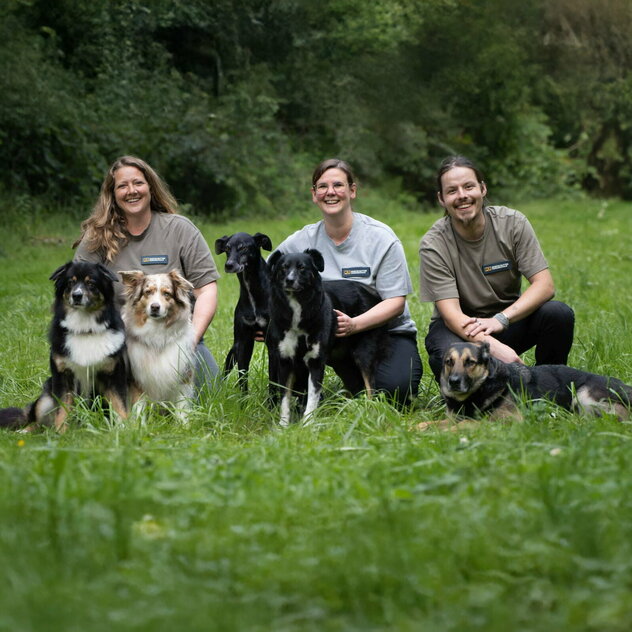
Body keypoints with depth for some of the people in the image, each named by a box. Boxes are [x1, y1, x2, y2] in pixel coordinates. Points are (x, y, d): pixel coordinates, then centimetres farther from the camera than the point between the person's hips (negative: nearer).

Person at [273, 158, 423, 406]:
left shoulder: (381, 238, -9)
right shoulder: (302, 241, 1)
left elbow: (395, 301, -13)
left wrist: (354, 324, -30)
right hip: (328, 333, 2)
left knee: (396, 387, -32)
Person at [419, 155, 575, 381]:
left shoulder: (513, 223, -9)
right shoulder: (433, 245, -15)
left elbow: (545, 285, -15)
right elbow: (451, 314, -23)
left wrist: (500, 319, -31)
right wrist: (494, 347, -41)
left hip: (509, 317, 3)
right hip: (460, 327, -3)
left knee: (558, 314, -26)